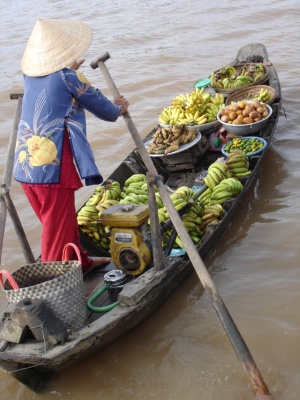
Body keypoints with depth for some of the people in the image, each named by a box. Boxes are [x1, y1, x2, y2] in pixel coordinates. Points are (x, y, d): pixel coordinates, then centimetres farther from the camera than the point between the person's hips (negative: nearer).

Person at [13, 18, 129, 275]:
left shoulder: (31, 75, 11)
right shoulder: (67, 77, -9)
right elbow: (99, 105, 2)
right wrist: (118, 110, 22)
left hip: (25, 165, 8)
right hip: (52, 166, -8)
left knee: (64, 221, 24)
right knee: (57, 231, 2)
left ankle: (80, 263, 40)